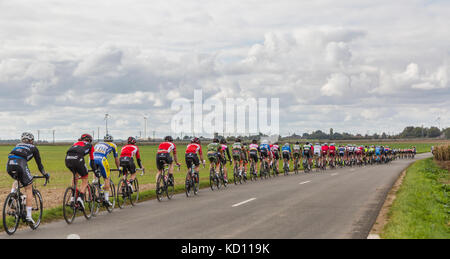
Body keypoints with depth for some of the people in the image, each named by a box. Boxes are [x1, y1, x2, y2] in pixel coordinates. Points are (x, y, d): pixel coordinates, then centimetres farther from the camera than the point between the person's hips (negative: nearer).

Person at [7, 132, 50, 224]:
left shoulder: (18, 146, 34)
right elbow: (39, 163, 25)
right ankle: (28, 216, 2)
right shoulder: (33, 148, 23)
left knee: (17, 179, 38)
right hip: (20, 165, -5)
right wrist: (45, 174, 38)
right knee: (28, 189, 7)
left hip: (9, 165, 5)